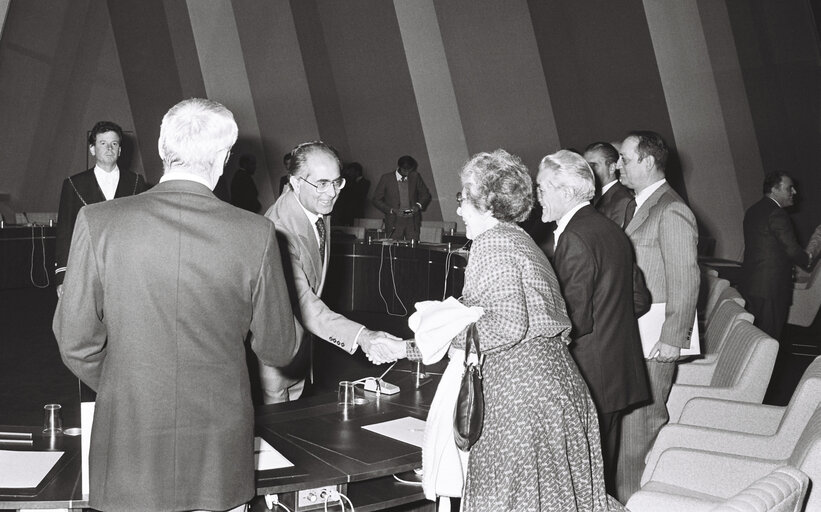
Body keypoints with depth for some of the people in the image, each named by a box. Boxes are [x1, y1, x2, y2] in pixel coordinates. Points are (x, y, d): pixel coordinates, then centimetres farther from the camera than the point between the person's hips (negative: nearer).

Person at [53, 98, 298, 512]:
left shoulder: (97, 222, -11)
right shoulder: (256, 234, -11)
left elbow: (76, 343, -5)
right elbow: (278, 350, -2)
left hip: (129, 456, 0)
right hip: (221, 461, 0)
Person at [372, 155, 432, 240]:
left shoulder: (415, 177, 6)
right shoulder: (386, 178, -1)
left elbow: (426, 195, 15)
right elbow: (376, 200, 2)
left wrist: (419, 205, -5)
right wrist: (391, 210, -11)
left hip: (413, 221, 2)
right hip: (394, 222, -1)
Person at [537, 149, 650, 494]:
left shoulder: (574, 239, -18)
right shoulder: (612, 230, 10)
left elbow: (576, 320, -21)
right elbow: (640, 300, 15)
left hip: (589, 375, -9)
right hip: (618, 373, 9)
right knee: (603, 468, 18)